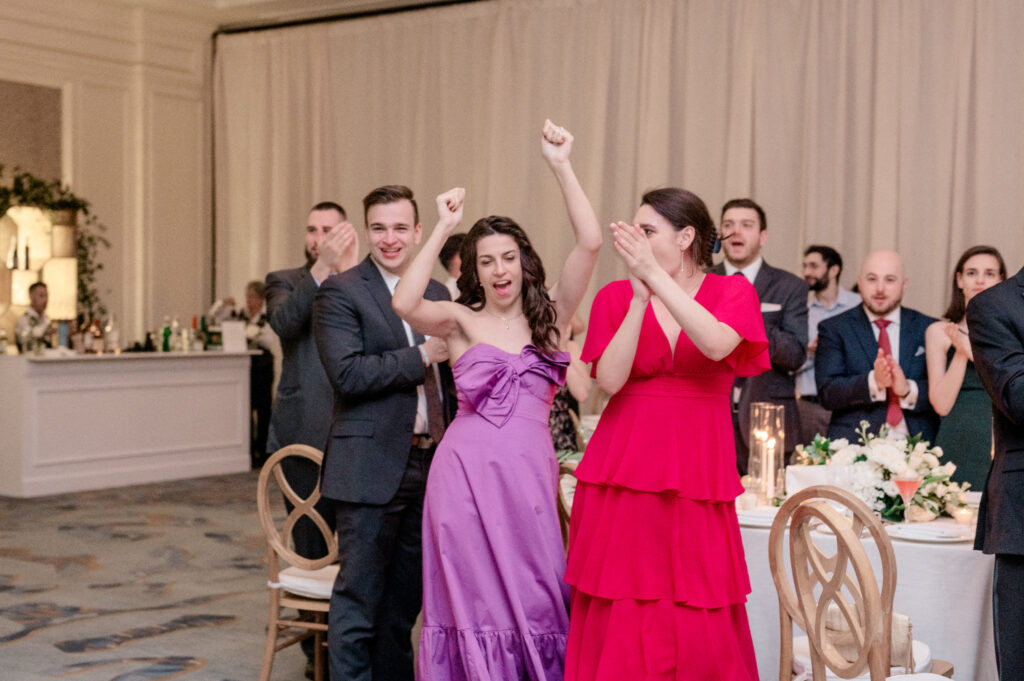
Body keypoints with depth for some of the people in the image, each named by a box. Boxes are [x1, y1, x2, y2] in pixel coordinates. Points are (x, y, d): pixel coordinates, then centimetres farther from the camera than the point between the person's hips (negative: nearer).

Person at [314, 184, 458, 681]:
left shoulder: (437, 294, 14)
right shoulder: (340, 292, -6)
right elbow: (347, 374, -18)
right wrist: (422, 356, -15)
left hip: (429, 466, 6)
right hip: (371, 467, -6)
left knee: (405, 598, 15)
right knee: (358, 598, -1)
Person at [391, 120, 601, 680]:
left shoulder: (550, 314, 7)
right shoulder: (460, 320, 2)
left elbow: (590, 243, -6)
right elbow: (404, 303, -19)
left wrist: (561, 168, -12)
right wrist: (442, 229, -17)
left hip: (530, 475, 2)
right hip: (466, 473, -2)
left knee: (531, 595, 7)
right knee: (474, 597, 6)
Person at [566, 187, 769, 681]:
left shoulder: (732, 292, 5)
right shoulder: (616, 296, 6)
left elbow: (716, 345, -17)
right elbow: (609, 380, -7)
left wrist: (655, 275, -20)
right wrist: (640, 299, -15)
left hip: (698, 473, 0)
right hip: (625, 470, 1)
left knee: (701, 628, -1)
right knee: (622, 621, 0)